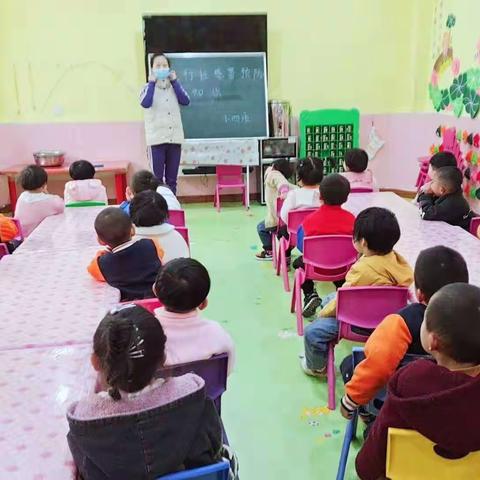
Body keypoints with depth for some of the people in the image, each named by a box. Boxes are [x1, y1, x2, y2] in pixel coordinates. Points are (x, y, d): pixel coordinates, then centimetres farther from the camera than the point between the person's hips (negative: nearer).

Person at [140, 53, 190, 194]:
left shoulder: (174, 86, 13)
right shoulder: (149, 87, 4)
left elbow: (185, 101, -5)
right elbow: (145, 103, -17)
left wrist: (175, 81, -2)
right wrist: (151, 83, -7)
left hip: (175, 138, 3)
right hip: (157, 139, -3)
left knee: (172, 179, 7)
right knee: (158, 179, -3)